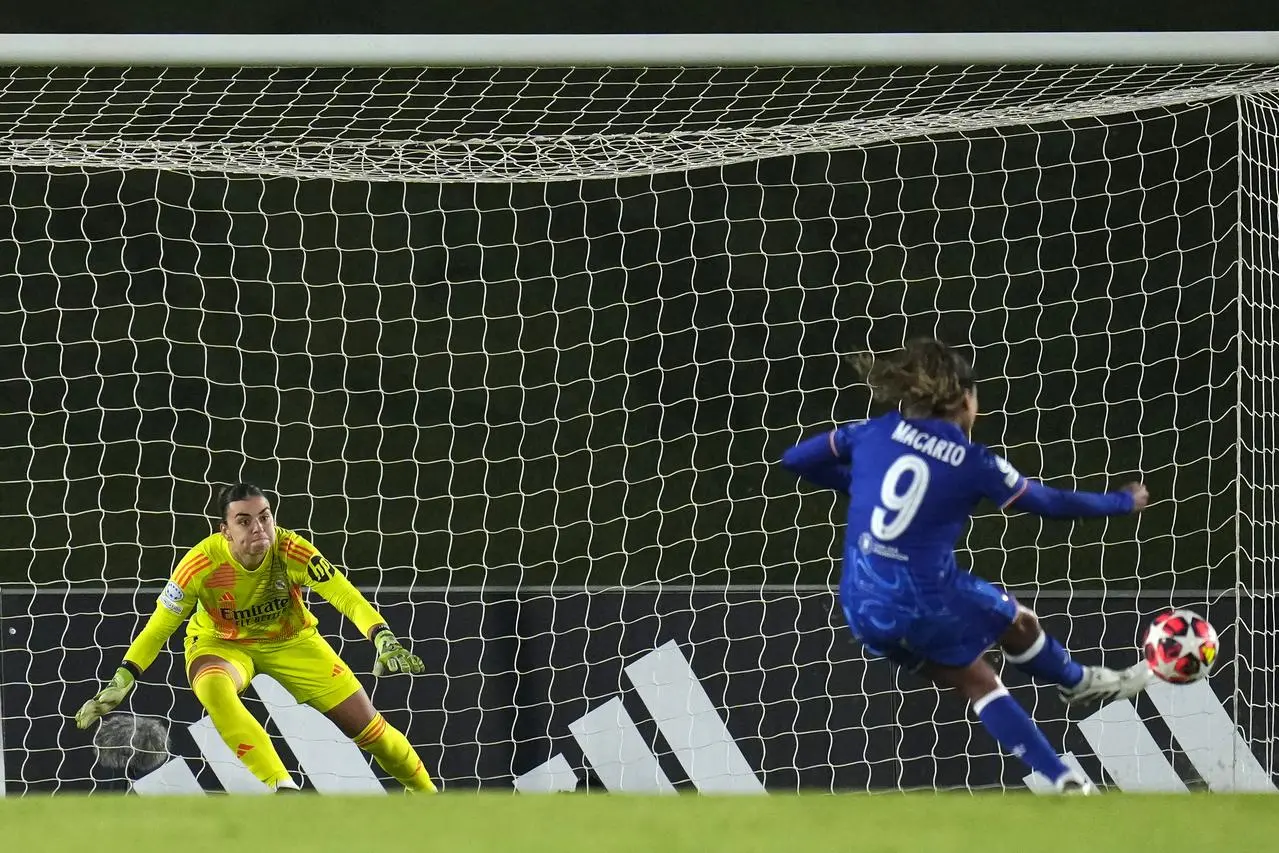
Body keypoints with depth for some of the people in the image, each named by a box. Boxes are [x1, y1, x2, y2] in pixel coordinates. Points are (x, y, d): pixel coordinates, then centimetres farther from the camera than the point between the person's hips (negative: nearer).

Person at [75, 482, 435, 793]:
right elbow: (159, 627, -21)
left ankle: (426, 794, 25)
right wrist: (120, 682, -29)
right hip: (221, 643, -1)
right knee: (212, 687, -39)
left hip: (291, 640, 1)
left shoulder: (290, 551, -27)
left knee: (365, 722, -5)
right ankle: (283, 788, -40)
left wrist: (385, 640, -48)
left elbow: (347, 597, -31)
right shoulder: (202, 564, -29)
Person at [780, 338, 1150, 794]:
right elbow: (1049, 503, 5)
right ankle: (1080, 683, 52)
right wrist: (1122, 502, 21)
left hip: (864, 609, 5)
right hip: (927, 599, -5)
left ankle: (1064, 779, 19)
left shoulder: (876, 432, 2)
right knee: (1018, 623, 26)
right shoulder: (972, 462, -7)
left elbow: (794, 459, 11)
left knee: (977, 683, 18)